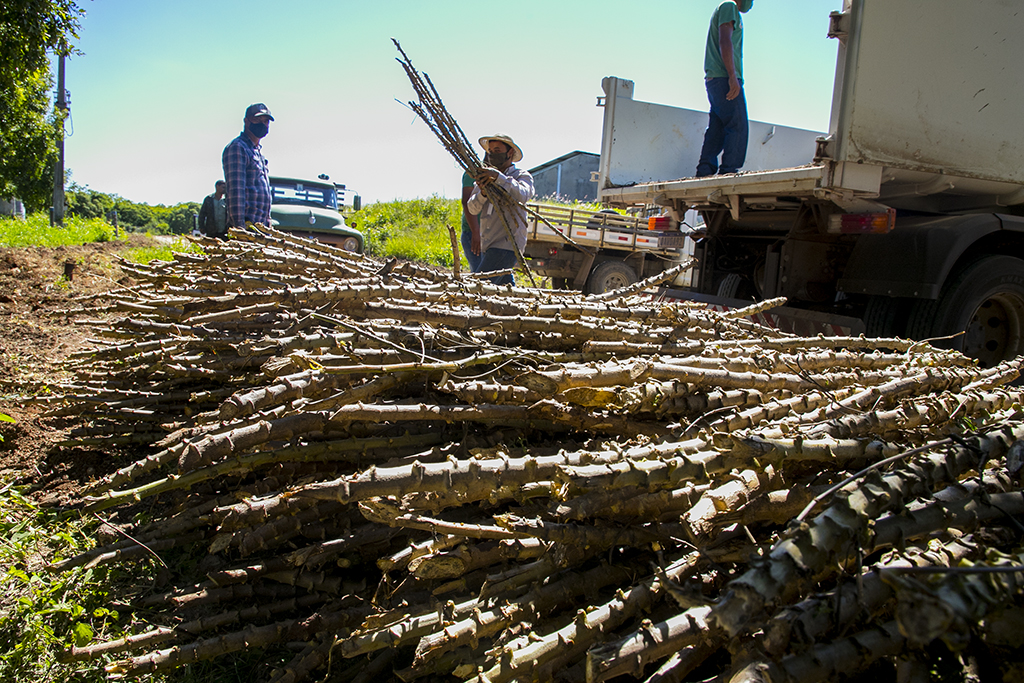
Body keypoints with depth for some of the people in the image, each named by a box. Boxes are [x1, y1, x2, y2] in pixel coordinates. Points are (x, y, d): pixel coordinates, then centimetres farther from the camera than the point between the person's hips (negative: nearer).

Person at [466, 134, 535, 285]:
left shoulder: (522, 176, 1)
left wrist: (498, 177, -33)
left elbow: (522, 195, -23)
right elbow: (472, 208, 3)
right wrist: (483, 193, -17)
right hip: (487, 246, 7)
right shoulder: (485, 178, 16)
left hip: (507, 246, -7)